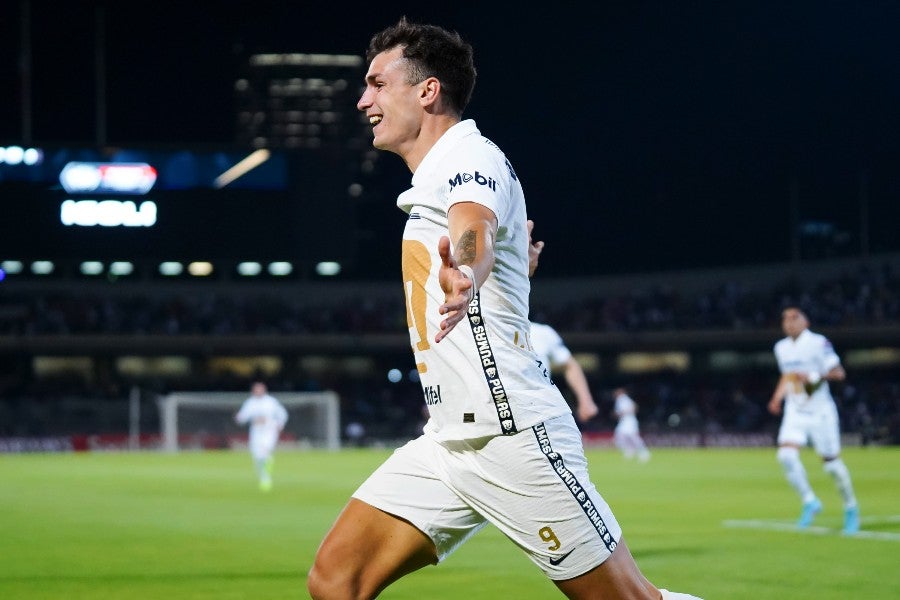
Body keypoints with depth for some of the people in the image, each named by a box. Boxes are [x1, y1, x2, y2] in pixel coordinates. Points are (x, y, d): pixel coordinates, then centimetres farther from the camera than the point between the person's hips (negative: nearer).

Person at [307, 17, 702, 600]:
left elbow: (475, 229, -35)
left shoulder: (470, 155, -11)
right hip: (448, 439, 9)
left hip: (513, 435, -9)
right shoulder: (433, 179, 17)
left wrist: (464, 275, -57)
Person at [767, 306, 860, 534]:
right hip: (795, 412, 5)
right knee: (786, 455, -16)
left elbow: (838, 373, -14)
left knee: (831, 462, 0)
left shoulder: (818, 343, -12)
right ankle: (809, 501, -1)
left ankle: (851, 507, 20)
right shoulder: (781, 348, 9)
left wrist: (813, 376, -26)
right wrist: (778, 397, 10)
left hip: (820, 411, -5)